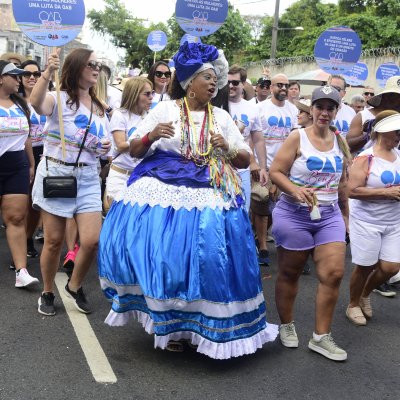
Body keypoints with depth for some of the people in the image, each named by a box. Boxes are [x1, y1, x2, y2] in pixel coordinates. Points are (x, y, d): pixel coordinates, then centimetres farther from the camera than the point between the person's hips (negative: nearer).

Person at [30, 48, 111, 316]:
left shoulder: (99, 107, 15)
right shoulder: (59, 98, -5)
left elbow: (103, 142, 24)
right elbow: (37, 104, -29)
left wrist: (106, 147, 1)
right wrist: (48, 72, -42)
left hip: (88, 178, 5)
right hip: (56, 173, -4)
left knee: (92, 240, -6)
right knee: (54, 240, 3)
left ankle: (75, 287, 21)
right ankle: (47, 293, 25)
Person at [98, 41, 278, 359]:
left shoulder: (222, 117, 9)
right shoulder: (165, 109, 3)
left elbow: (245, 160, 10)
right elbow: (134, 150, 5)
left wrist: (227, 149, -10)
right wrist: (151, 135, -15)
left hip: (208, 196, 2)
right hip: (164, 192, -2)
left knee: (204, 259, -2)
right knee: (157, 254, -8)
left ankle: (189, 321, 21)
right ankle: (164, 318, 16)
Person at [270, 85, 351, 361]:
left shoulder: (339, 141, 7)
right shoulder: (298, 138, -8)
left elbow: (342, 182, 16)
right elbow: (275, 172, -11)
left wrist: (345, 214, 19)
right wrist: (296, 190, -27)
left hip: (330, 215, 4)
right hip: (295, 215, -4)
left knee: (334, 273, -4)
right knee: (290, 273, 9)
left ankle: (321, 337, 9)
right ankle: (286, 325, 31)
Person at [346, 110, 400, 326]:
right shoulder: (365, 158, -14)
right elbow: (352, 190, -22)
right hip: (366, 222, -5)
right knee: (364, 267, 4)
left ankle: (365, 295, 33)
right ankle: (353, 305, 28)